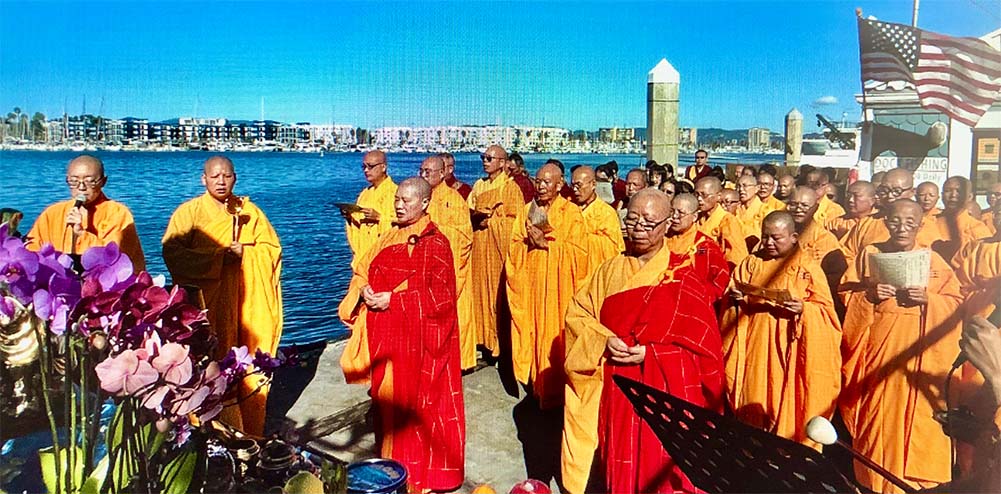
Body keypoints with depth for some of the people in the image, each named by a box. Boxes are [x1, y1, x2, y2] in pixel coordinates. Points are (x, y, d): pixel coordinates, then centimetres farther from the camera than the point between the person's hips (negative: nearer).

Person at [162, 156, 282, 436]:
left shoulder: (250, 212, 12)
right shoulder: (189, 212, 3)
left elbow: (272, 248, 10)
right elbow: (172, 252, -8)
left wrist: (244, 253, -9)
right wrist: (218, 257, -16)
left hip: (246, 306, 3)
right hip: (205, 306, -2)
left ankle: (250, 435, 16)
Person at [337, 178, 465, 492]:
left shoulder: (435, 243, -9)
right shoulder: (390, 237, 11)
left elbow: (439, 294, -15)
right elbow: (363, 271, 13)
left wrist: (393, 298, -19)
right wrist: (364, 290, -9)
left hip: (418, 336, -6)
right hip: (386, 335, 7)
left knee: (417, 401, 0)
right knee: (387, 395, 12)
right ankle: (392, 462, 28)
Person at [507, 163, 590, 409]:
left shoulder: (572, 213, -2)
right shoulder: (527, 211, 11)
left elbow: (578, 251, -9)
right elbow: (514, 247, 8)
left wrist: (546, 243, -15)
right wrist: (531, 241, -13)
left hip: (558, 285, -4)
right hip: (531, 284, 4)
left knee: (555, 334, -2)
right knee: (533, 329, 5)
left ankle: (556, 387, 9)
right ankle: (537, 381, 17)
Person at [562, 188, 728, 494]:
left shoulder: (684, 271, -2)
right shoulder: (612, 268, 8)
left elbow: (701, 335, -7)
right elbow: (577, 312, 5)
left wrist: (649, 352, -17)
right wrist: (604, 341, -13)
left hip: (667, 385, -3)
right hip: (615, 384, 3)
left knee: (660, 459, 0)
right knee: (621, 462, 9)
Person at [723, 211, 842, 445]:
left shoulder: (808, 265, 1)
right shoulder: (751, 263, 10)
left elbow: (825, 308, -3)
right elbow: (733, 296, 13)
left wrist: (803, 308, -22)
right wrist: (734, 297, -10)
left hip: (790, 349, -3)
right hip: (755, 346, 3)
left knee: (789, 408, 1)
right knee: (755, 403, 7)